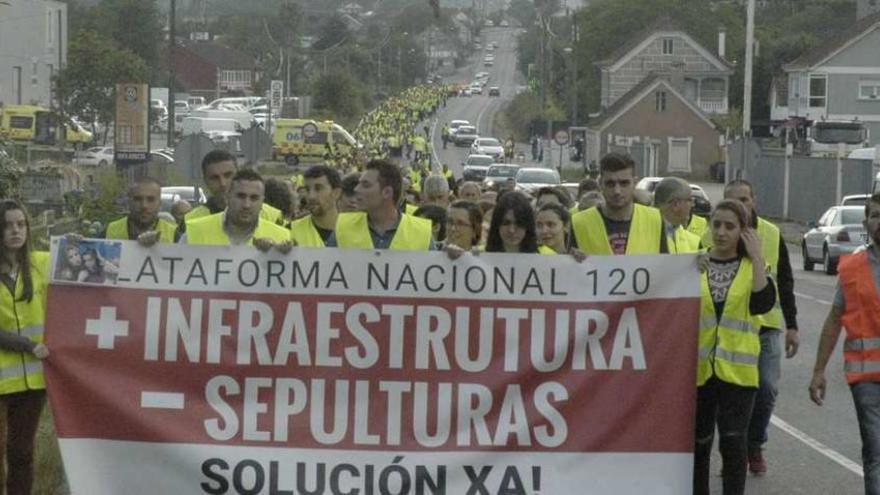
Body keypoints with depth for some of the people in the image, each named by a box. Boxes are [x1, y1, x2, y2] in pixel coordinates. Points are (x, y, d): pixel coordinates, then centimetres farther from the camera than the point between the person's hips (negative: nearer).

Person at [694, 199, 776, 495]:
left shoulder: (752, 266, 2)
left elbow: (763, 304, -16)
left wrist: (756, 258, -14)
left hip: (737, 368, -1)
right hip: (698, 367, 1)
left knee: (733, 441, -5)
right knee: (698, 441, 10)